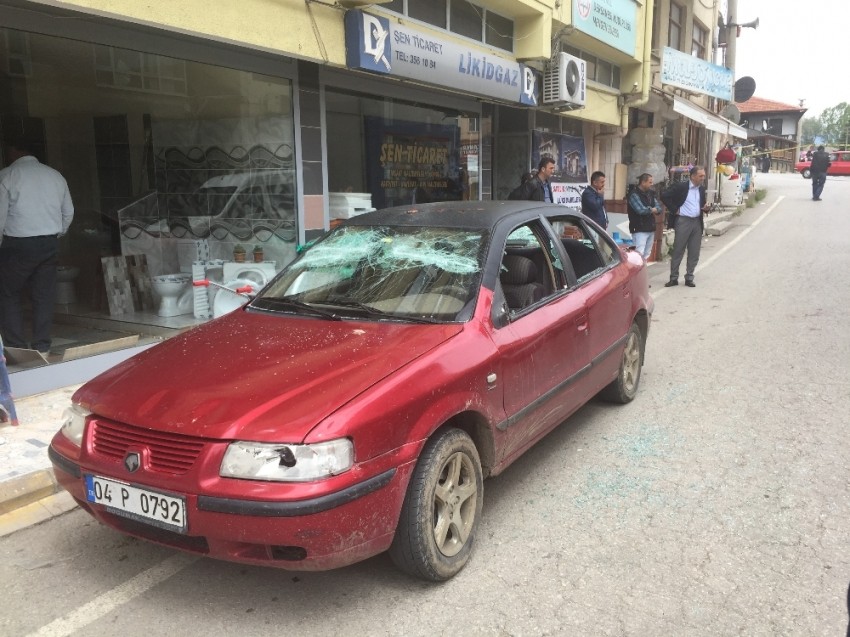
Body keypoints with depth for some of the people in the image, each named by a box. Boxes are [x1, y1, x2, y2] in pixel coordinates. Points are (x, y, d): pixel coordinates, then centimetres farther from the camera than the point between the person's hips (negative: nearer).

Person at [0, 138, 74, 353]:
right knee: (43, 296, 9)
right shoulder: (56, 175, 8)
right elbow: (68, 212, 13)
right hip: (49, 244, 4)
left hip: (18, 245, -4)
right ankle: (42, 347, 10)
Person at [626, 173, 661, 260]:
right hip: (639, 229, -8)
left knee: (647, 254, 11)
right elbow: (641, 210, -23)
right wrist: (652, 209, -4)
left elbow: (658, 208, 11)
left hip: (650, 229, 8)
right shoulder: (634, 195, -11)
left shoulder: (650, 194, 14)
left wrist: (653, 210, -11)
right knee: (639, 254, -16)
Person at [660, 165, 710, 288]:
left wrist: (706, 208, -1)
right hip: (683, 221, -6)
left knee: (694, 253, 6)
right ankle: (673, 278, 6)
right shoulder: (680, 186, -7)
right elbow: (664, 196, -10)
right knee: (678, 251, -1)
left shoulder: (702, 189, 12)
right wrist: (674, 210, -10)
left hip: (697, 222, 6)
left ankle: (689, 278, 15)